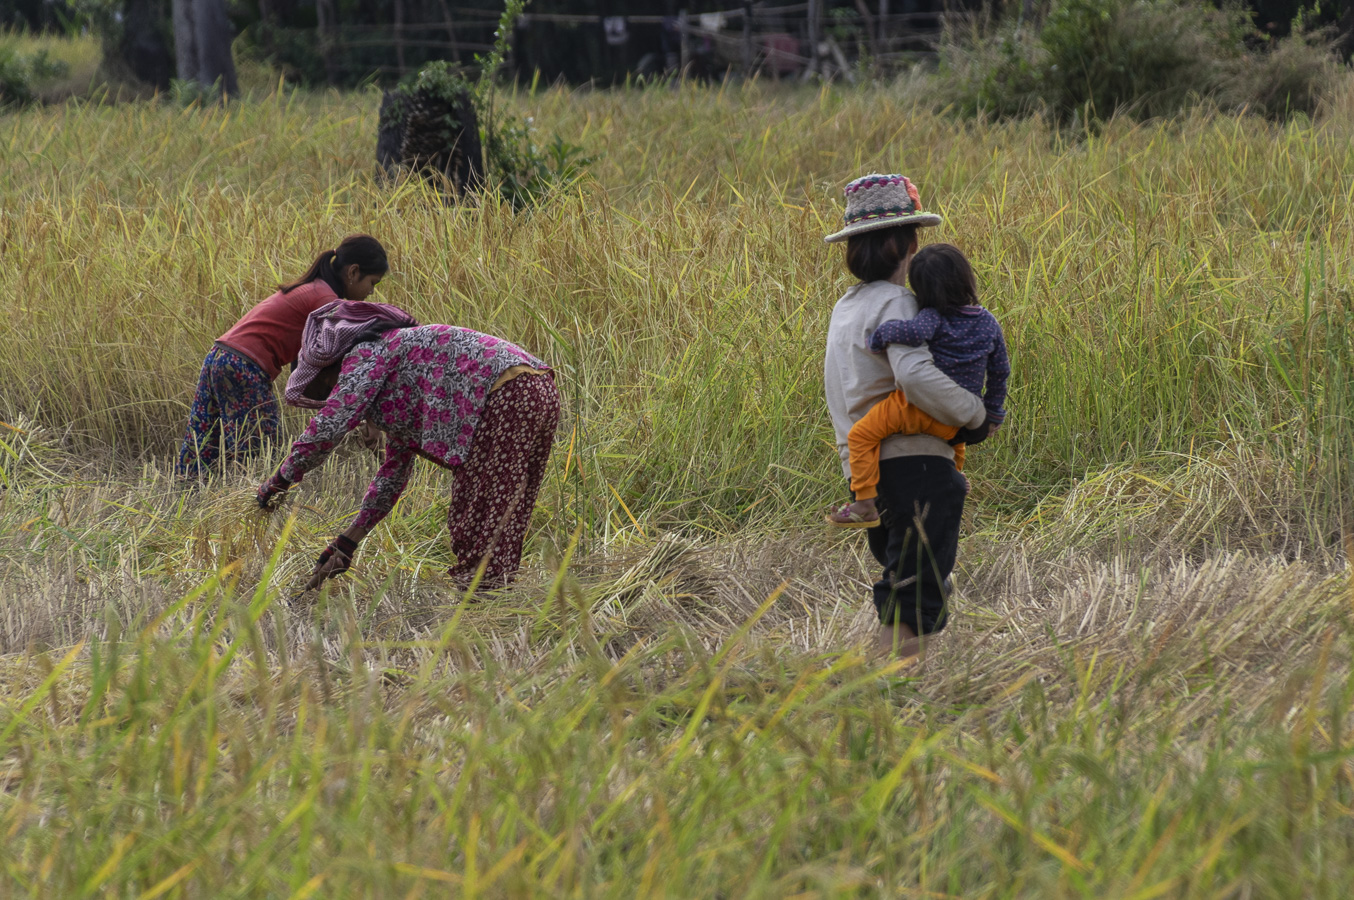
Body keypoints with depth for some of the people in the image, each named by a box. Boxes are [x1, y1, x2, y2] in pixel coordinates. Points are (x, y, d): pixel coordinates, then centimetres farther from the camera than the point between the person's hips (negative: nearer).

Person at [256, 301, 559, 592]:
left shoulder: (365, 355, 4)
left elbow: (329, 425, -7)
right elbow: (395, 470, 35)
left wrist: (279, 481, 6)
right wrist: (350, 540, 36)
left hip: (508, 394, -10)